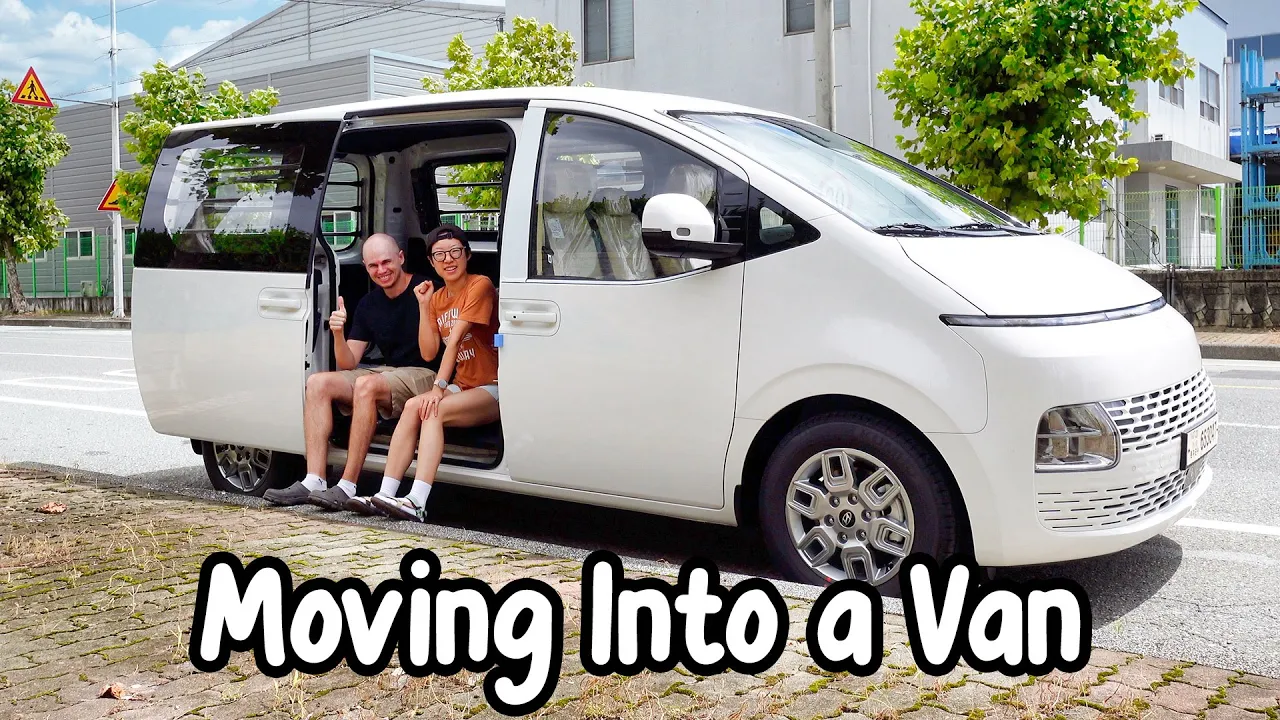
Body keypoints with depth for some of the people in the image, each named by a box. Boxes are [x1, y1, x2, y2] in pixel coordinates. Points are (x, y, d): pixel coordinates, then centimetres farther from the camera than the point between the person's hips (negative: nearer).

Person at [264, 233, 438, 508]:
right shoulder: (368, 304, 12)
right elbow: (348, 364, 8)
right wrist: (339, 334, -9)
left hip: (422, 376, -7)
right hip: (386, 373, 7)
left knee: (366, 385, -33)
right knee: (318, 383, -9)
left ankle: (347, 487, -31)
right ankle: (313, 482, -19)